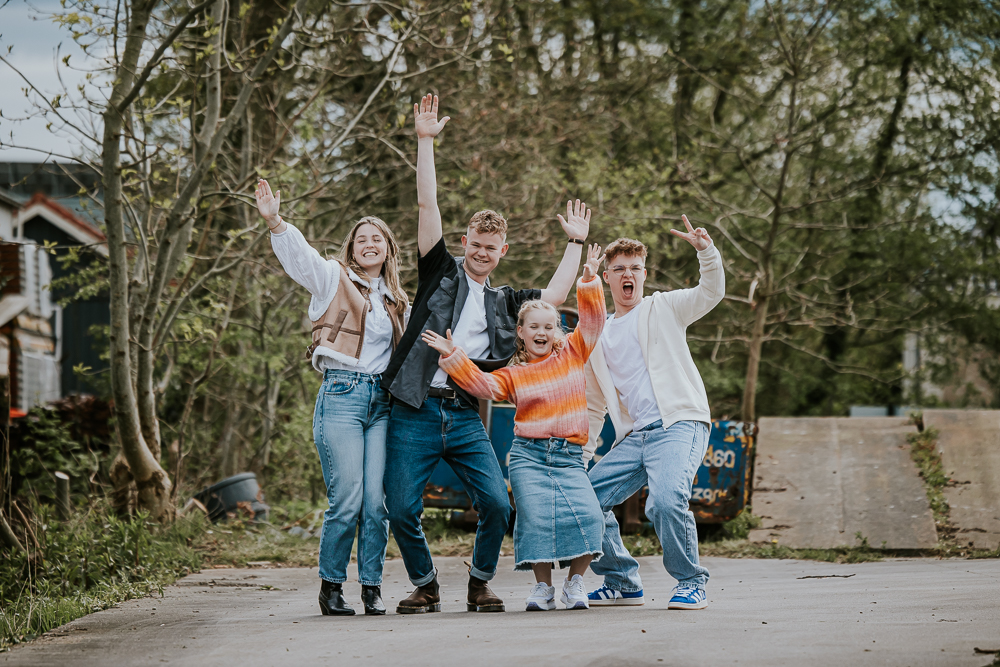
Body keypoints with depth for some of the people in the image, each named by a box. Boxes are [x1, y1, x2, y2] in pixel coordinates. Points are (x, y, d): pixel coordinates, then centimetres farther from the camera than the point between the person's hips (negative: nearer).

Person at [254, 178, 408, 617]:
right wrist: (274, 222, -26)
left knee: (377, 501, -2)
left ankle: (372, 588, 7)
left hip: (382, 400, 4)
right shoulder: (334, 280, 7)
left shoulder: (395, 301, 21)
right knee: (346, 500, -9)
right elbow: (298, 254, -10)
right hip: (341, 395, -4)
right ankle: (331, 586, 4)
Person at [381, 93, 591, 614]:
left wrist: (576, 243, 21)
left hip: (465, 417, 3)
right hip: (415, 413, -2)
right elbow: (428, 205, 4)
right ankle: (425, 586, 15)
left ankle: (480, 583, 8)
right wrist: (425, 141, -1)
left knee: (496, 503, -13)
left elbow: (555, 296, 15)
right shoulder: (442, 273, 10)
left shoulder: (503, 302, 19)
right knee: (401, 510, -7)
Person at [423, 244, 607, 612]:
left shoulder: (572, 354, 13)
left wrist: (590, 281, -4)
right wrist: (454, 356, -13)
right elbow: (481, 384, -3)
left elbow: (593, 320, 9)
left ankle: (575, 582, -1)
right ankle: (543, 586, -1)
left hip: (569, 456, 0)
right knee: (536, 516, -19)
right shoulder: (513, 374, 11)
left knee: (586, 514, -20)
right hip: (528, 454, 0)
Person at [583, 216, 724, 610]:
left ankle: (691, 583, -10)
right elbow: (595, 405, 28)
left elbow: (711, 293, -8)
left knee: (666, 499, -29)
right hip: (633, 437, 6)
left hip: (680, 424, -6)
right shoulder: (598, 337, 23)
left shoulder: (663, 308, 10)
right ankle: (622, 582, 14)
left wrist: (706, 251, -24)